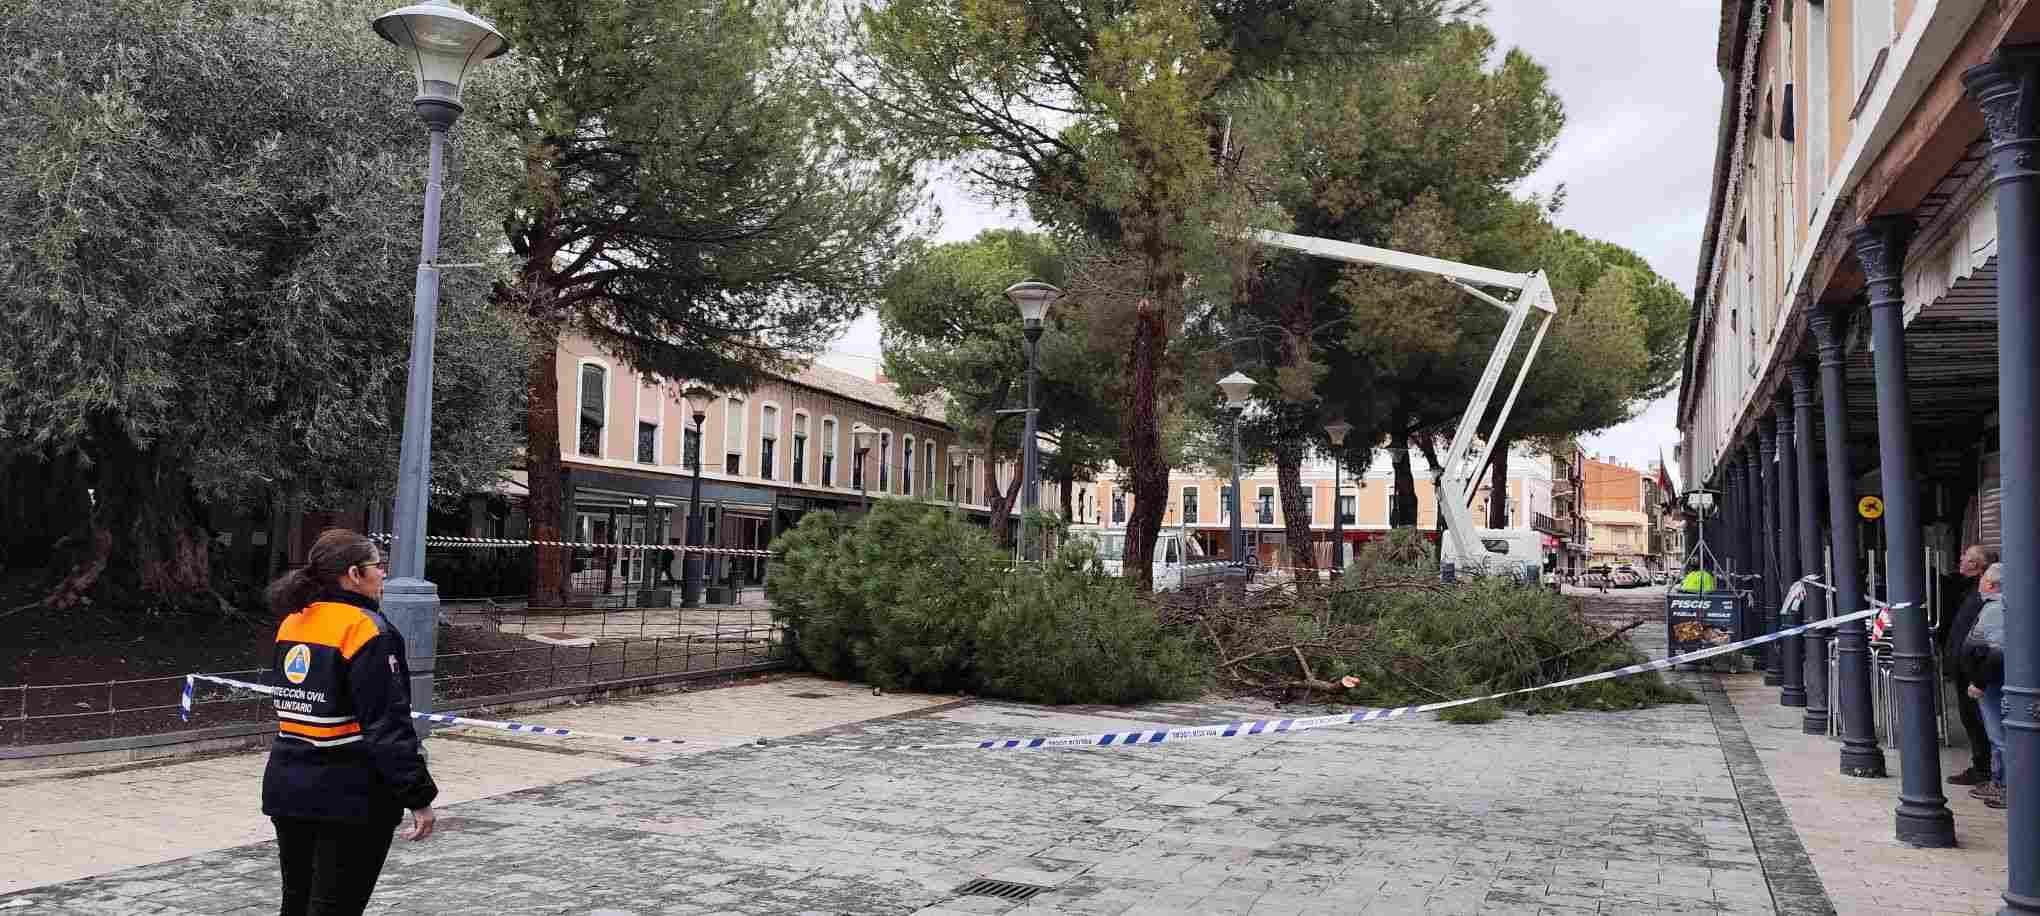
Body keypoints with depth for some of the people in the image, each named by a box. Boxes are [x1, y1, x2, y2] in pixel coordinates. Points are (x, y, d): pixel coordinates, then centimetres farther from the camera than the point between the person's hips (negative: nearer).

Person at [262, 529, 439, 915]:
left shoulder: (292, 623, 7)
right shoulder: (366, 630, -18)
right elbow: (388, 727, -21)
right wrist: (418, 797, -18)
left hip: (288, 787, 8)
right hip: (349, 797, -8)